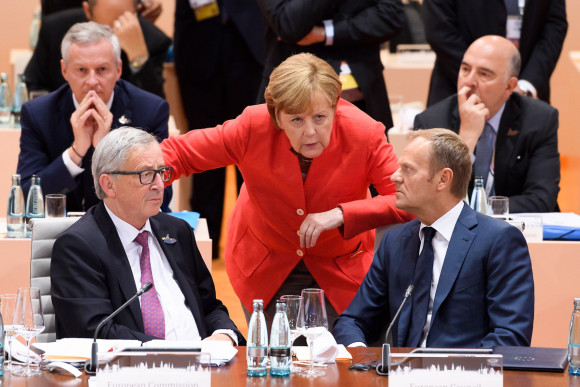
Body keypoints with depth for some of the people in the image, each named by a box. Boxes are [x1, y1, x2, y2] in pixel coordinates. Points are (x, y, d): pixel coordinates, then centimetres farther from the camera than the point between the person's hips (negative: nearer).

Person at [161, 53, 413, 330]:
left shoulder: (364, 135, -27)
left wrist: (341, 215, -39)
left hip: (341, 270, 0)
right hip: (265, 267, 1)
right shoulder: (254, 127, -25)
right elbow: (179, 152, -13)